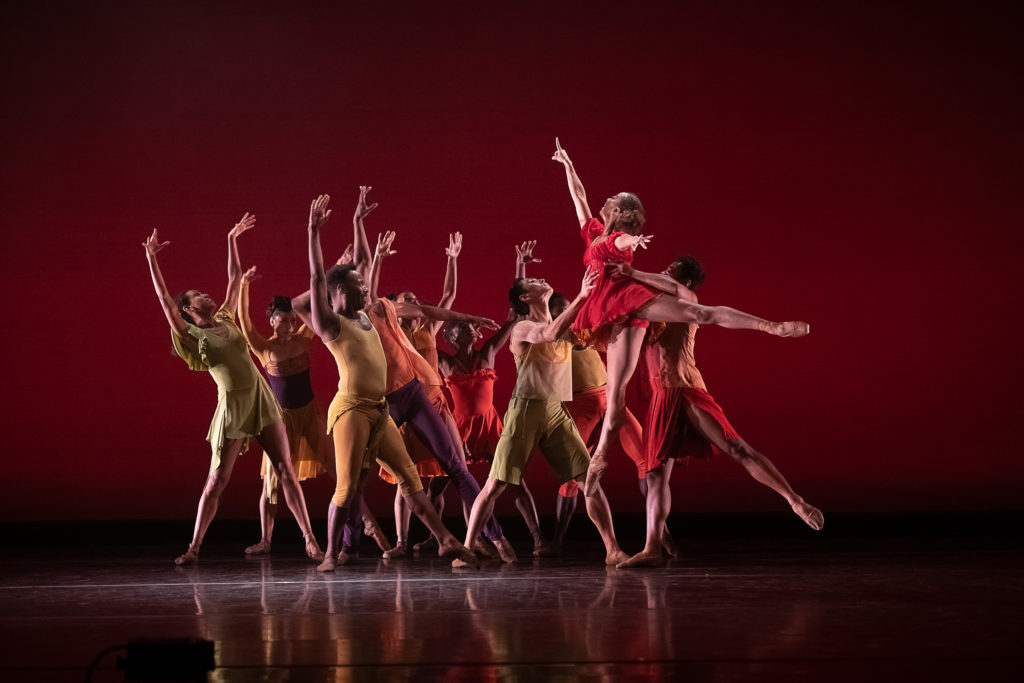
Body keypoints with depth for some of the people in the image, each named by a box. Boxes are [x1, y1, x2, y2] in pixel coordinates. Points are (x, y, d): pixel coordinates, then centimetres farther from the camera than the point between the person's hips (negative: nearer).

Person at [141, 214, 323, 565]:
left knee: (286, 471, -1)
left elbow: (235, 277, 22)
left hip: (262, 401, 4)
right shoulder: (191, 335, 0)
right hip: (232, 408, -4)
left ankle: (310, 541, -1)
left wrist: (232, 239, 24)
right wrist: (151, 259, -13)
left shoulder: (226, 319, 14)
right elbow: (164, 298, -9)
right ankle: (194, 547, 11)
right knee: (216, 481, 0)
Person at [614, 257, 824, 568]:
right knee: (656, 475, 1)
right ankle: (652, 549, -2)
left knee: (737, 449, -14)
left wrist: (635, 274, -22)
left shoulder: (687, 300, 2)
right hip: (662, 399, 7)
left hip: (688, 393, -7)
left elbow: (676, 289, -21)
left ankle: (797, 502, -15)